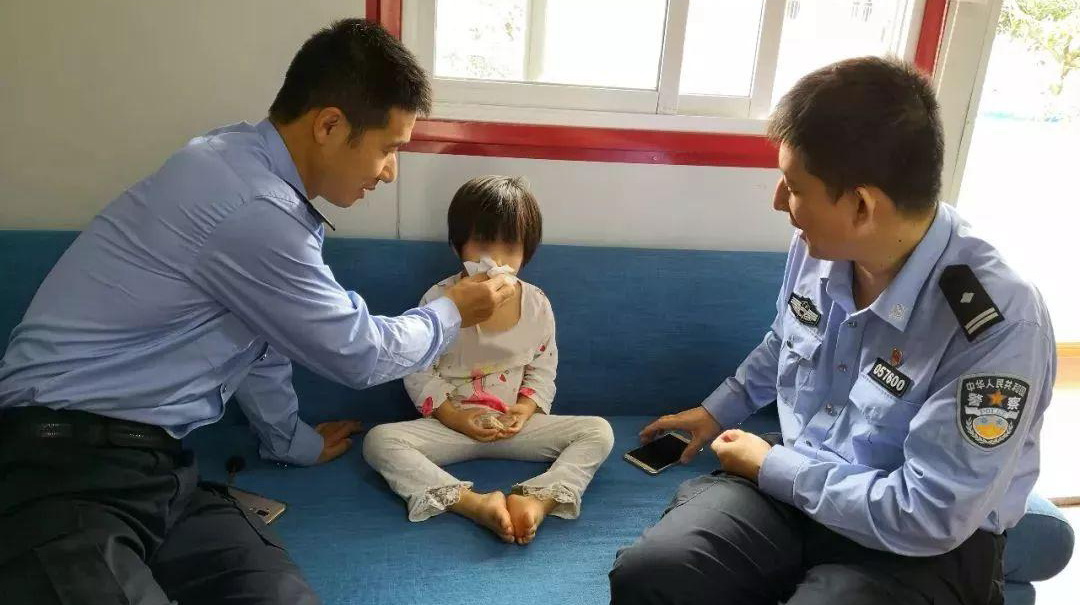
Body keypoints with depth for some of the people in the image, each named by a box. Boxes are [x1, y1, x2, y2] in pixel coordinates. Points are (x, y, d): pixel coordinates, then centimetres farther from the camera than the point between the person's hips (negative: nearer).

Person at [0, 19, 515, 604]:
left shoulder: (246, 164, 7)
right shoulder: (254, 207, -23)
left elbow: (261, 332, 20)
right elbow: (360, 355, -9)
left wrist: (292, 440, 33)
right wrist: (452, 313, 10)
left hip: (152, 460, 8)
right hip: (64, 467, -8)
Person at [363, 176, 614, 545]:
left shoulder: (537, 305, -2)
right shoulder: (439, 301, -8)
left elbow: (543, 369, 9)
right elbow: (418, 372, -2)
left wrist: (525, 409, -11)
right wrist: (453, 417, -15)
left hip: (516, 425, 2)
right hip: (450, 424, -1)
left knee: (599, 432, -17)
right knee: (379, 440, -28)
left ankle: (538, 501, -40)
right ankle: (475, 503, -43)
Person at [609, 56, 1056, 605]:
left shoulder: (1001, 326, -25)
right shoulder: (818, 247, -7)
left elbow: (928, 516, -23)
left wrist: (772, 468, -15)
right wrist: (717, 411, 21)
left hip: (922, 545, -4)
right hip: (792, 484, 5)